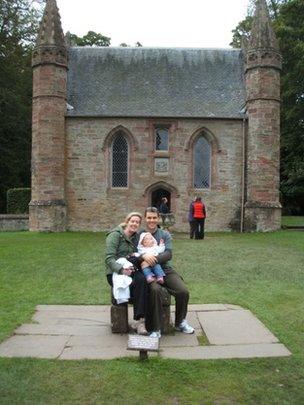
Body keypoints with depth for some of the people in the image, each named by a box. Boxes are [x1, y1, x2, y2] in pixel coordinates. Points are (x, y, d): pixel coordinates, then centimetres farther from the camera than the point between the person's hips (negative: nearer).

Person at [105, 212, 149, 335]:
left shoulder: (137, 237, 18)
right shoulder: (116, 235, -3)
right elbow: (109, 258, -12)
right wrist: (121, 269, -27)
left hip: (131, 271, 5)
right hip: (115, 273, -5)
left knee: (142, 279, -30)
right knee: (137, 283, -33)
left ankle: (141, 320, -31)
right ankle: (140, 320, -25)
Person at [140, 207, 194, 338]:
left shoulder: (165, 234, 13)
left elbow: (168, 254, -3)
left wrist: (154, 258, -21)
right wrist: (144, 255, -28)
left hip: (165, 269, 3)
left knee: (183, 291, -18)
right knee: (155, 290, -34)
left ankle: (180, 322, 10)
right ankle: (155, 329, -21)